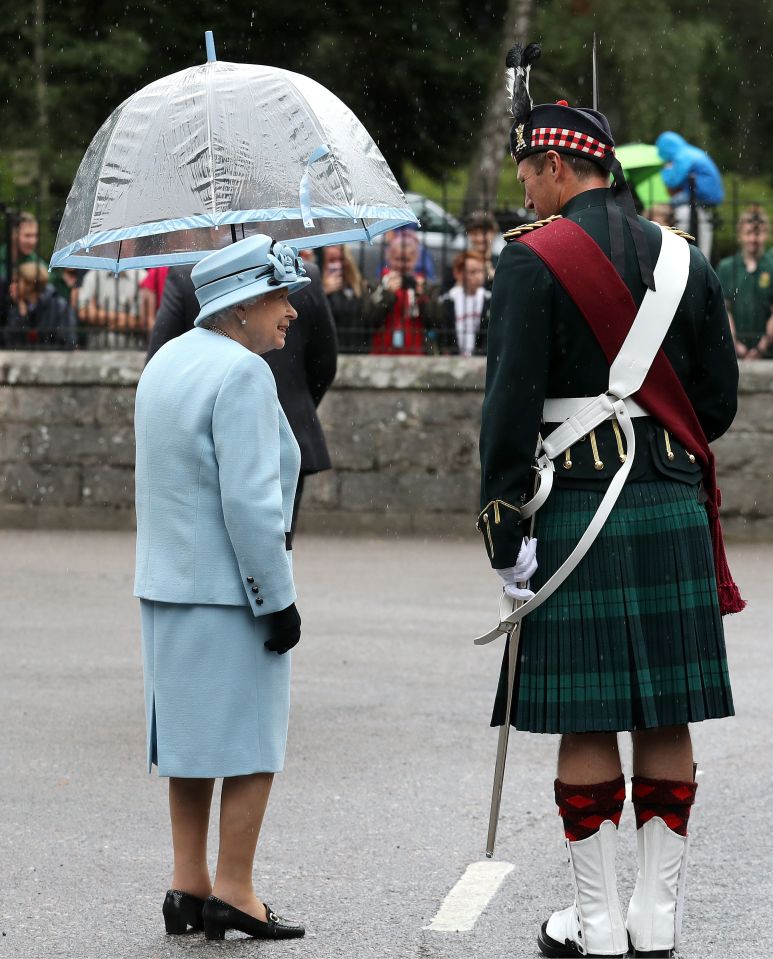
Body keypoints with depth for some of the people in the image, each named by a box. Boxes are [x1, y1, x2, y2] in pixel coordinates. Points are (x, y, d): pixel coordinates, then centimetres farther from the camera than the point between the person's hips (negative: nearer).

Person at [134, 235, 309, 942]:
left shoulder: (165, 362, 13)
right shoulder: (242, 373, -16)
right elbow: (250, 500, -21)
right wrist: (277, 599, -16)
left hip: (166, 583, 9)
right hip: (230, 591, -9)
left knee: (190, 738, 13)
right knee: (252, 746, -1)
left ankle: (189, 885, 16)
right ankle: (233, 894, 1)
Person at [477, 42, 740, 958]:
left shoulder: (535, 260, -8)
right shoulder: (683, 259, 8)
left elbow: (511, 404, -13)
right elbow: (719, 397, 11)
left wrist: (504, 531, -9)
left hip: (577, 512, -5)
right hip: (677, 512, 5)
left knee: (585, 719, 1)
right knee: (666, 721, 8)